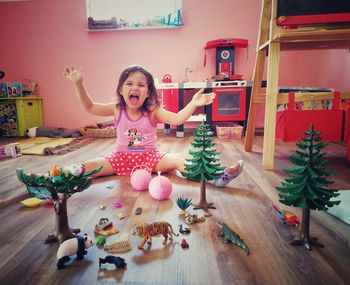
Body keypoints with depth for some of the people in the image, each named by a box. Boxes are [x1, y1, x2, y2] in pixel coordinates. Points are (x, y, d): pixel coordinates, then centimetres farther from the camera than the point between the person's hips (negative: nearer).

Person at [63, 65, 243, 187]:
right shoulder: (117, 109, -4)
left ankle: (216, 177, -34)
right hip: (122, 157, 3)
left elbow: (177, 119, -22)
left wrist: (193, 104, -37)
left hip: (150, 156, -2)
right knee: (88, 168, -21)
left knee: (178, 160, -27)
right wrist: (78, 84, -10)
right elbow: (90, 108, 0)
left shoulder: (153, 111, -10)